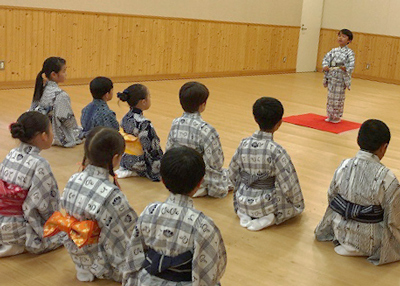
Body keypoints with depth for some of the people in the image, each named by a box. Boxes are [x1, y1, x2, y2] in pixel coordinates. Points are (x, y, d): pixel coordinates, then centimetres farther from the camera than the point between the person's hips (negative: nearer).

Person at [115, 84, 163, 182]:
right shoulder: (144, 124, -26)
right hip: (139, 162, -9)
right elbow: (152, 149, -22)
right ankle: (136, 172, 1)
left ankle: (128, 170, 14)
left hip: (126, 160, 9)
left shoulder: (126, 118, -1)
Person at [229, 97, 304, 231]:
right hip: (267, 204, -5)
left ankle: (244, 214, 9)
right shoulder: (276, 151, -23)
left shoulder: (244, 144, -8)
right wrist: (298, 205, 1)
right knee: (297, 205, 20)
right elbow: (289, 185, -17)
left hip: (242, 202, 5)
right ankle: (270, 218, -3)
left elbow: (233, 174, 5)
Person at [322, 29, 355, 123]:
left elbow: (351, 65, -15)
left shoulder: (349, 52, -5)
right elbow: (326, 58, 9)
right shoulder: (334, 50, 10)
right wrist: (325, 66, -10)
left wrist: (346, 68, -33)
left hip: (341, 78, -5)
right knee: (330, 97, 12)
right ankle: (330, 116, 24)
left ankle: (337, 116, 14)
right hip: (331, 77, 5)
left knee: (338, 98, 1)